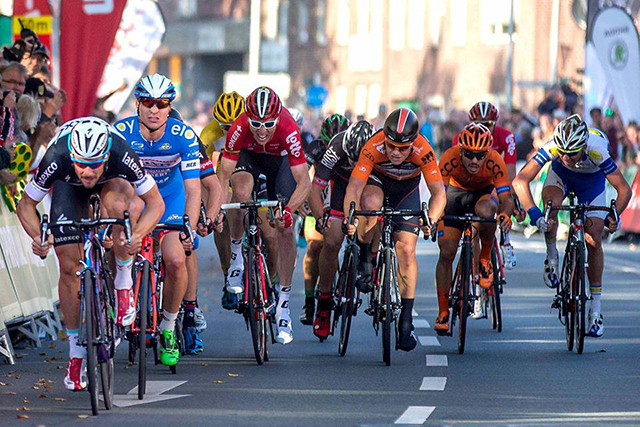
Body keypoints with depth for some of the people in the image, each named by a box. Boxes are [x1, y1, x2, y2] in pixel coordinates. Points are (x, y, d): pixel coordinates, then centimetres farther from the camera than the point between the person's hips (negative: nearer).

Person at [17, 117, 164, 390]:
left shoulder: (121, 154, -40)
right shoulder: (56, 159, -38)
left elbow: (156, 202, -28)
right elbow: (26, 204, -22)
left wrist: (137, 235, -46)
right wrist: (37, 236, -42)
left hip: (113, 180, -1)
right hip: (68, 185, 1)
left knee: (118, 204, -37)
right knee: (69, 267, -9)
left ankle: (124, 285, -15)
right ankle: (76, 355, 4)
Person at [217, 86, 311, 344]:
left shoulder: (288, 130, -39)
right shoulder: (239, 129, -36)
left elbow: (304, 182, -38)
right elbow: (223, 176, -32)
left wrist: (288, 210, -54)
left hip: (280, 159, 0)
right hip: (249, 156, 0)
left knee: (285, 230, -10)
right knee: (241, 192, -34)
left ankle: (283, 306, -2)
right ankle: (236, 253, -8)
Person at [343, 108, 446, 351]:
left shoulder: (423, 152, -34)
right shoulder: (373, 148, -36)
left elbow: (439, 193, -36)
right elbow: (353, 188, -40)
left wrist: (431, 220, -55)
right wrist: (350, 218, -57)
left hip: (407, 187, 1)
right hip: (377, 180, -1)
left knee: (406, 250, -10)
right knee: (370, 204, -37)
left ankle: (406, 320, -4)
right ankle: (364, 260, -12)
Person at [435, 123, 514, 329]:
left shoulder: (495, 162, -33)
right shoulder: (450, 158, -33)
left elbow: (506, 197, -36)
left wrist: (505, 214, -59)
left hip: (484, 192, -1)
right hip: (457, 192, 1)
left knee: (485, 210, -38)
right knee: (446, 253, -10)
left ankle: (485, 258, -11)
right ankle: (443, 313, 3)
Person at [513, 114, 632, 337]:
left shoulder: (597, 151, -40)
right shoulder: (551, 148, -38)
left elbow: (624, 189, -33)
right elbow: (520, 181, -42)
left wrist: (614, 216, -49)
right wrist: (534, 213, -54)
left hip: (592, 179, -1)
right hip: (561, 175, 1)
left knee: (594, 240, -10)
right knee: (551, 203, -33)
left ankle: (595, 308, 1)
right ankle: (552, 258, -5)